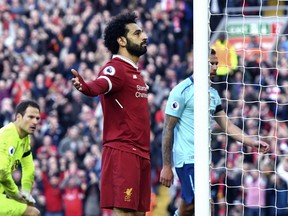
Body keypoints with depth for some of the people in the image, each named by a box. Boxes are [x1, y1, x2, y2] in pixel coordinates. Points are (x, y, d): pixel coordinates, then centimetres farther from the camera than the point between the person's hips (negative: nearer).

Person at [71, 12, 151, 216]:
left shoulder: (135, 71, 18)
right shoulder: (115, 69, -11)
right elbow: (99, 85, -33)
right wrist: (84, 86, -53)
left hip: (141, 152, 9)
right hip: (122, 151, -9)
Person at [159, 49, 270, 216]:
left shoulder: (213, 94, 14)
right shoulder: (182, 91, -8)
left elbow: (227, 125, 16)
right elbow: (168, 129, -9)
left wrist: (252, 143, 2)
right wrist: (166, 166, -12)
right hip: (187, 158, -7)